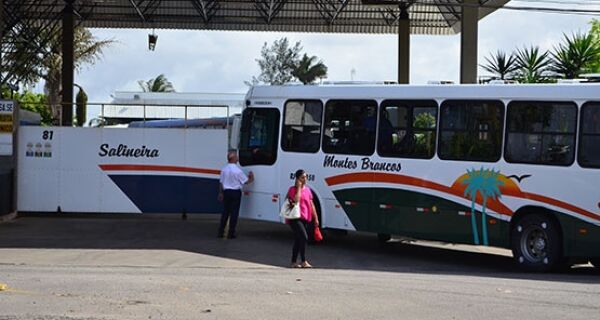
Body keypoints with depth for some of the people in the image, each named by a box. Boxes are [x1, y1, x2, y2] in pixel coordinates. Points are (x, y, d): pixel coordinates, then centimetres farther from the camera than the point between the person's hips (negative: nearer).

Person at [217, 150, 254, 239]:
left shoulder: (224, 169, 1)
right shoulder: (237, 170, -16)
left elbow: (221, 182, 10)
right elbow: (245, 181, -7)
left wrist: (221, 193, 20)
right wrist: (251, 179, 14)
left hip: (226, 192, 5)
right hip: (235, 192, -5)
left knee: (225, 211, 13)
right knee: (234, 213, 1)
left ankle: (220, 232, 12)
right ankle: (231, 233, 1)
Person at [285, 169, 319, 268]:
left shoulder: (307, 189, 13)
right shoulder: (293, 189, -6)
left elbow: (311, 204, 15)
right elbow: (296, 200, -24)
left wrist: (315, 218, 12)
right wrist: (299, 187, -17)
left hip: (304, 218, 7)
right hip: (295, 218, -7)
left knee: (298, 240, 11)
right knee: (304, 237, -19)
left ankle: (294, 262, 17)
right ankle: (304, 262, -17)